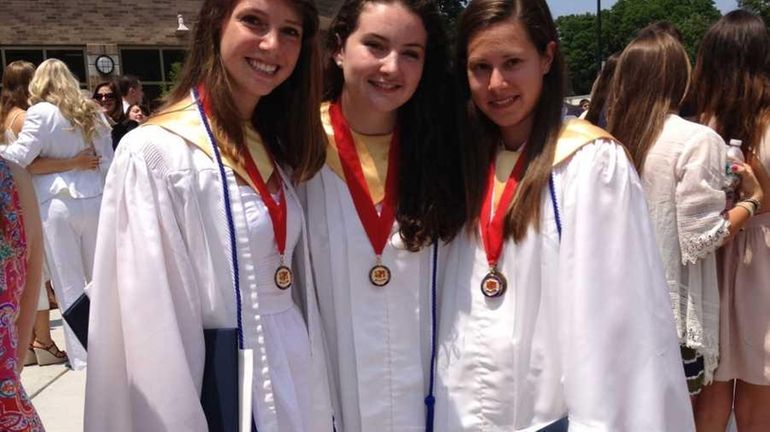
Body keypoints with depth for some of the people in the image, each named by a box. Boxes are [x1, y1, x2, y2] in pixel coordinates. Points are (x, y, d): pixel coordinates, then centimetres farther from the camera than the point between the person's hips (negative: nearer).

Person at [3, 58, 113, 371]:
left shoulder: (41, 113, -5)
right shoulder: (92, 113, 10)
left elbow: (17, 159, -11)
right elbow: (107, 163, 10)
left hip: (57, 205, -4)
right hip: (94, 201, 4)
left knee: (69, 283, 4)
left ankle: (83, 354, 8)